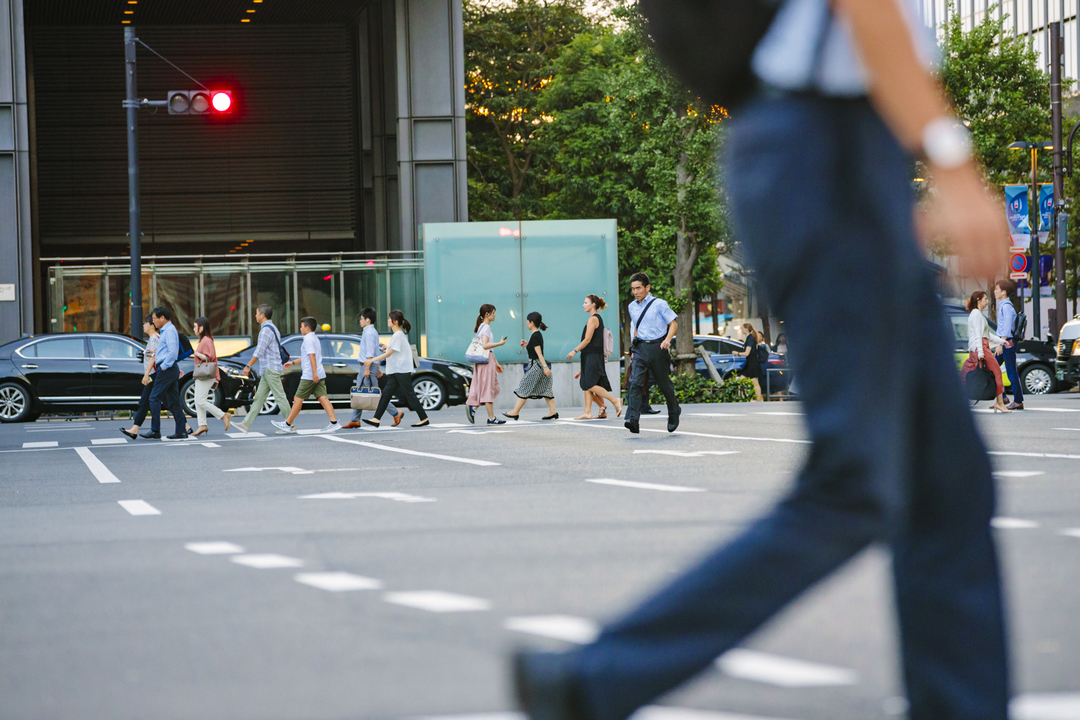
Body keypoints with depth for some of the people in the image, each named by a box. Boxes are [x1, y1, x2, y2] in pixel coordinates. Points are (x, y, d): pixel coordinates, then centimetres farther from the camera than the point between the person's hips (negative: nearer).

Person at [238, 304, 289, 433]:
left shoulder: (266, 329, -15)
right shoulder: (272, 328, 18)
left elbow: (259, 351, -19)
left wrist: (248, 366, -16)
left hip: (271, 369, -10)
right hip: (268, 369, 10)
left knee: (280, 397, -7)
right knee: (259, 397, 7)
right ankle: (246, 424, 7)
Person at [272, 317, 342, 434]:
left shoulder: (308, 340, -11)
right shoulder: (315, 339, 20)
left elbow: (312, 355, -23)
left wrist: (314, 373, -29)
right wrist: (293, 362, 38)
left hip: (309, 376, -9)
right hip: (320, 375, 9)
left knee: (298, 398, -1)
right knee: (322, 398, 1)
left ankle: (287, 424, 6)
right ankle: (334, 423, -10)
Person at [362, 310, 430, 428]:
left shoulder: (398, 335, -15)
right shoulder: (399, 334, 14)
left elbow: (388, 354, -18)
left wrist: (371, 360, -15)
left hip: (402, 370, -10)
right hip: (396, 371, 10)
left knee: (409, 394, -4)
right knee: (386, 393, 4)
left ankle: (424, 419, 2)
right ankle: (377, 419, 1)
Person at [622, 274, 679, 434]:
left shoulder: (659, 304, -6)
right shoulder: (632, 307, 11)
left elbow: (673, 324, -5)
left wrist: (667, 339, -22)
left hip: (657, 347, -4)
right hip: (640, 349, 4)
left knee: (664, 383, 9)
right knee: (635, 382, -16)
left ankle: (674, 413, 35)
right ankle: (633, 419, -28)